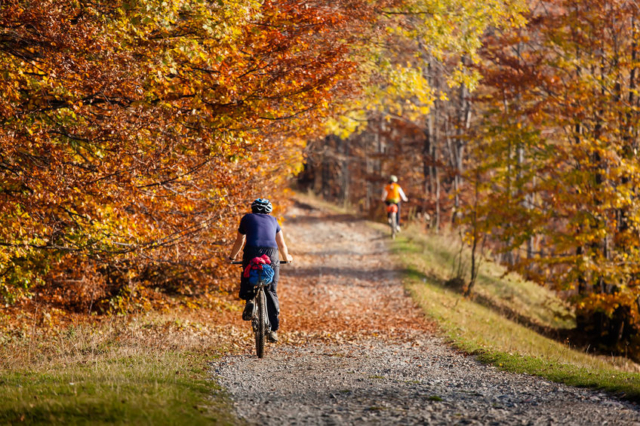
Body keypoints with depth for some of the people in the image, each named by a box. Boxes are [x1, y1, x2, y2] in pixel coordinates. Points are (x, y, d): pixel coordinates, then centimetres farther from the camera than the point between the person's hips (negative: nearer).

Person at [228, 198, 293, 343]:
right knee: (271, 292, 6)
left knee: (247, 279, 25)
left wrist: (232, 257, 48)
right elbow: (282, 245, 32)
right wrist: (286, 257, 51)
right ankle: (273, 329, 0)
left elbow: (239, 242, 31)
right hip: (271, 253, 1)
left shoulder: (247, 218, 23)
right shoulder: (272, 220, 27)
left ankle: (249, 300, -6)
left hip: (252, 251, -1)